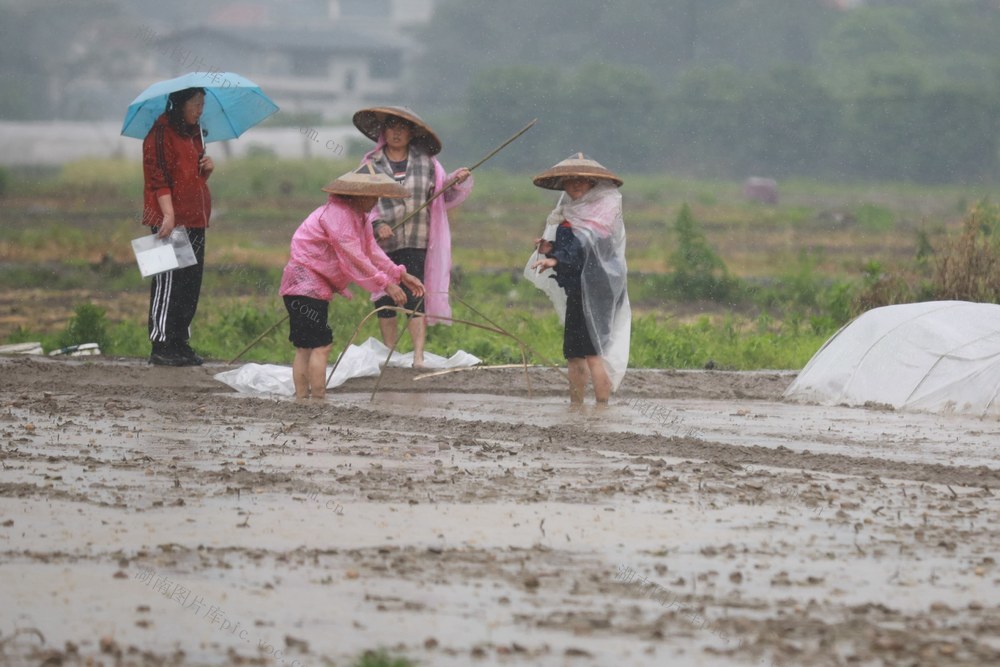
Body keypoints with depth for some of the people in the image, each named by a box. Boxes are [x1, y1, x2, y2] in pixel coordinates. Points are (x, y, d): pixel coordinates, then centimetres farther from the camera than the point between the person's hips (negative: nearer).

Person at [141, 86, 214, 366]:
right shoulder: (161, 133, -8)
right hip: (170, 221, -9)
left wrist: (207, 169, 6)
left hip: (195, 219, 9)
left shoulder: (193, 134, 20)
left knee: (191, 283, 8)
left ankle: (180, 343, 14)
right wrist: (169, 214, -22)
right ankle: (161, 346, -6)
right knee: (168, 282, -8)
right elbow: (158, 176, -15)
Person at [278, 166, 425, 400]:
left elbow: (372, 251, 14)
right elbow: (354, 258, -23)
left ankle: (302, 398, 11)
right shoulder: (338, 214, -19)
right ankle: (319, 399, -17)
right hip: (305, 283, -11)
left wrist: (400, 275, 3)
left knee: (305, 348, 10)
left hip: (317, 287, 11)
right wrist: (385, 284, -22)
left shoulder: (359, 217, 16)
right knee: (320, 345, -15)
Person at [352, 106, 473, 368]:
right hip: (382, 243, 1)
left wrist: (458, 181, -5)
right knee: (385, 300, 4)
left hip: (416, 242, -1)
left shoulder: (425, 162, 8)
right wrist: (377, 225, -12)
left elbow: (445, 195, 13)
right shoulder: (371, 164, 5)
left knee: (414, 298, -9)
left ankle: (418, 355, -12)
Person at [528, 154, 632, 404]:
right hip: (576, 288, 8)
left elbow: (585, 243, -23)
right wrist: (550, 248, 0)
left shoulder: (604, 208, -8)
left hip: (594, 287, -8)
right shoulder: (571, 211, 17)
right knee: (573, 354, 7)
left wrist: (557, 259, -36)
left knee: (590, 350, -15)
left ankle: (602, 405, -16)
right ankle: (575, 406, 11)